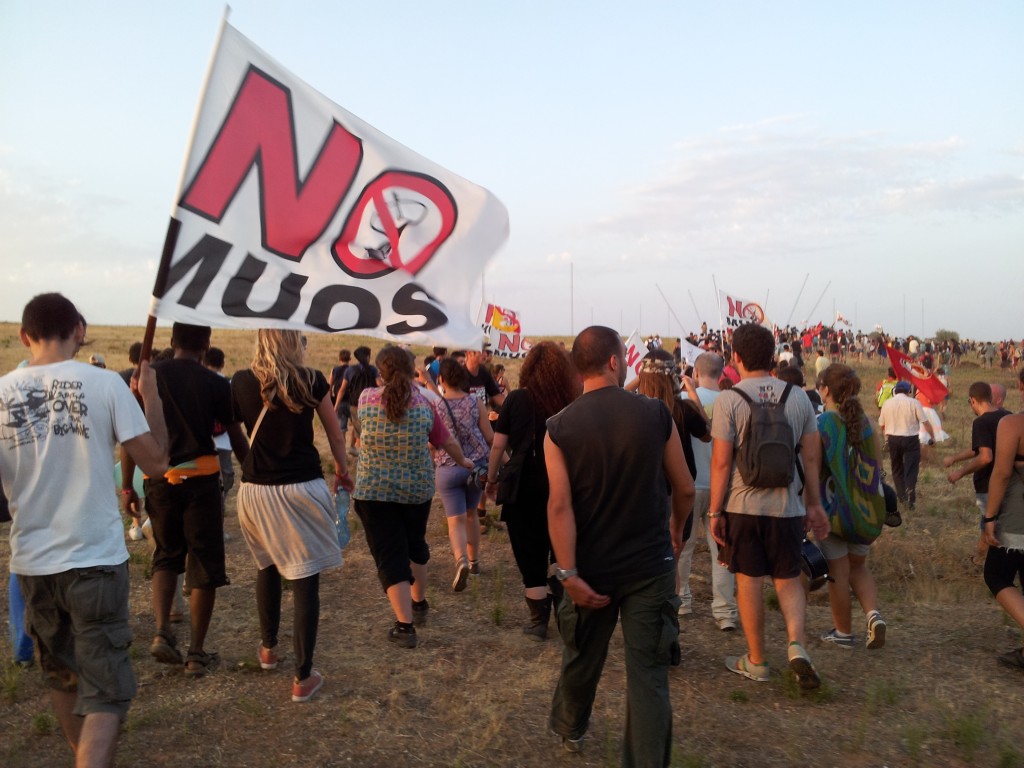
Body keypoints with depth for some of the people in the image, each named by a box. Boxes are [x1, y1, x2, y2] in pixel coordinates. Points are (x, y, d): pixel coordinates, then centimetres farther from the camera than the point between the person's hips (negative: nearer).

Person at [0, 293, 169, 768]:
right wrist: (151, 394, 2)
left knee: (61, 675, 24)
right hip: (95, 557, -4)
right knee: (105, 688, 2)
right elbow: (156, 462, -8)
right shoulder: (104, 383, -10)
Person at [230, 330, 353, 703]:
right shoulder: (312, 381, -4)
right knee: (305, 580, 2)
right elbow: (336, 436, 5)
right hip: (302, 489, -3)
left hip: (255, 490, 3)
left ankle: (268, 648, 40)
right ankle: (303, 678, 6)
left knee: (268, 567, 26)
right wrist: (341, 470, 21)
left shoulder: (241, 382, -1)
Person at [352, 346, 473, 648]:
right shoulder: (424, 404, -6)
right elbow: (447, 441, 7)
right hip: (417, 489, 2)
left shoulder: (367, 398, -7)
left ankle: (404, 626, -2)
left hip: (374, 490, -2)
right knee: (415, 544, 24)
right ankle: (419, 604, 42)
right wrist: (463, 461, 26)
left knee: (389, 556, 3)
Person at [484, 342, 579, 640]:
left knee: (531, 559, 10)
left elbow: (498, 446, -6)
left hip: (525, 491, -2)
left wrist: (492, 480, 6)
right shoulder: (573, 403, -5)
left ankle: (539, 621, 16)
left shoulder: (517, 399, -8)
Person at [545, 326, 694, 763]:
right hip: (650, 565, -2)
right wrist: (676, 529, 18)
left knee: (581, 658, 23)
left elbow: (560, 506, -17)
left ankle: (570, 729, 48)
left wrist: (569, 574, -15)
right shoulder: (656, 414, -8)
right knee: (648, 675, 5)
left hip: (591, 567, 2)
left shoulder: (560, 427, -9)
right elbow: (685, 489, -1)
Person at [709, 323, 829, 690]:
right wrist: (813, 504, 14)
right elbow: (811, 456, 5)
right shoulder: (798, 396, 2)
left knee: (749, 580, 8)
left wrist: (715, 512, -3)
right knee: (789, 579, 17)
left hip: (743, 506, -3)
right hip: (787, 506, 3)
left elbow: (721, 462, -10)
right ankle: (796, 646, -1)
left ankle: (756, 661, 19)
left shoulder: (729, 400, -9)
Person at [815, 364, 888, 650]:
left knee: (838, 572, 8)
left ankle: (844, 632, 20)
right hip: (866, 508, 5)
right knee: (858, 566, 22)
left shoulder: (820, 425, -14)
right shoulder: (866, 423, 0)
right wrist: (871, 501, 19)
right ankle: (873, 614, 3)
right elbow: (878, 468, 5)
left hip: (833, 508, -5)